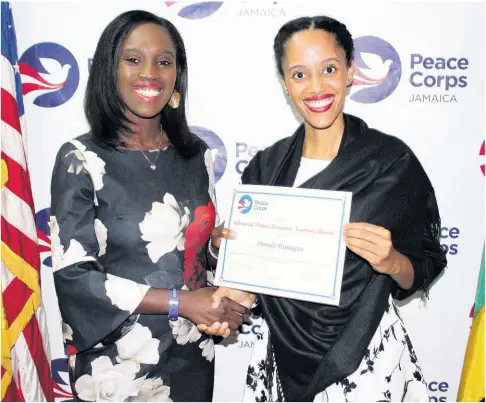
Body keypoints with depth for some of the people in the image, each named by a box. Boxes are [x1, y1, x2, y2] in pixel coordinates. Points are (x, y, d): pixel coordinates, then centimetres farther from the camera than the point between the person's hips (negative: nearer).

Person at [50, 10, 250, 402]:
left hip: (194, 354, 4)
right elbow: (72, 274, -16)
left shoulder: (196, 154, -1)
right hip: (119, 364, -4)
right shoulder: (82, 160, -14)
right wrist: (179, 302, -20)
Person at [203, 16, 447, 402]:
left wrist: (390, 261, -24)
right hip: (284, 356, 3)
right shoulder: (266, 165, -3)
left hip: (366, 358, -2)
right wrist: (240, 291, -11)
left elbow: (424, 273, -5)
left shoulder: (392, 160, -12)